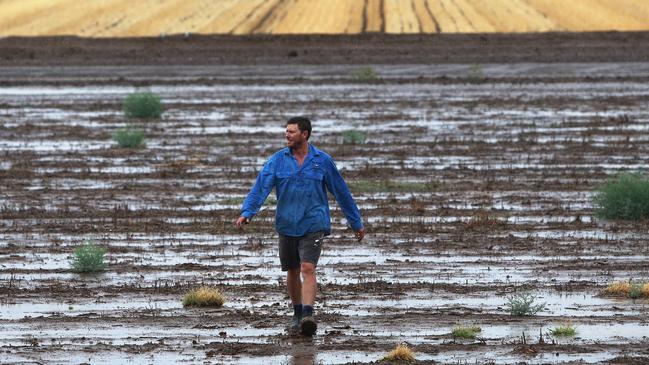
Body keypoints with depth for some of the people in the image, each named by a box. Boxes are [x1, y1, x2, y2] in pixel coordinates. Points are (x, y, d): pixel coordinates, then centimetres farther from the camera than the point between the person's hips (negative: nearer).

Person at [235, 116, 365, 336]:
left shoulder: (322, 161, -2)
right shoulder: (278, 160, 1)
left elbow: (341, 192, 7)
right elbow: (261, 187, -10)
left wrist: (356, 223, 13)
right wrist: (247, 213, -26)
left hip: (313, 225, -3)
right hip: (287, 226, 3)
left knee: (308, 268, -18)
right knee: (292, 272, 13)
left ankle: (308, 316, -27)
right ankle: (297, 313, 31)